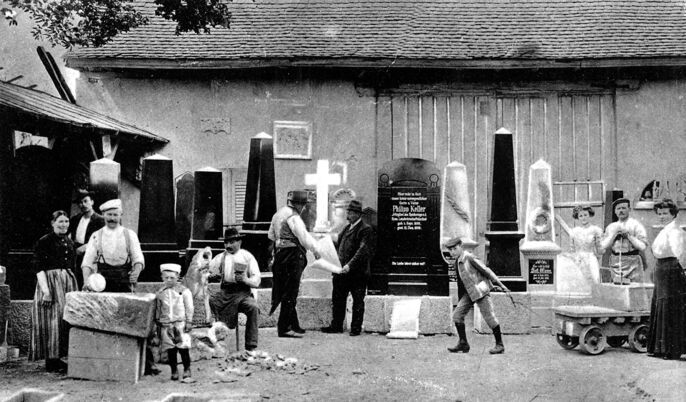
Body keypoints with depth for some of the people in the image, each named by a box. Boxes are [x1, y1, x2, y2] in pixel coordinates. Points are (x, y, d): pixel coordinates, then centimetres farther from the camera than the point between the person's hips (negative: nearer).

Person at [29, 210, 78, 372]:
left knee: (67, 321, 6)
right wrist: (45, 289, -20)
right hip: (50, 281, -7)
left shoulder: (69, 242, 13)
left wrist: (75, 288, 14)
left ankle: (59, 357, 15)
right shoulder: (44, 241, -6)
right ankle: (51, 361, 0)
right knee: (52, 320, -6)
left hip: (69, 282, 7)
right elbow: (38, 267, -12)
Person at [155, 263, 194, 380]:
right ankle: (174, 371, 11)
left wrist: (189, 322, -3)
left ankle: (187, 369, 5)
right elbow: (158, 310, 16)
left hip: (180, 323, -3)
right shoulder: (160, 293, 10)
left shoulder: (184, 291, 1)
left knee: (183, 348, -6)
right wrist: (158, 324, 13)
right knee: (170, 349, 2)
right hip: (166, 325, 3)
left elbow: (189, 308, 1)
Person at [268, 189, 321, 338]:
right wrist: (315, 250, -4)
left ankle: (293, 325, 22)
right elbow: (303, 237, -15)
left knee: (286, 291, 14)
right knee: (290, 293, -6)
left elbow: (271, 235, 23)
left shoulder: (278, 214, 16)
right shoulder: (292, 216, -14)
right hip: (293, 255, -10)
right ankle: (284, 328, -5)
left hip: (280, 253, 10)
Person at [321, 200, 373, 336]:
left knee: (358, 301, 4)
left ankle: (356, 328, 12)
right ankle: (336, 326, 21)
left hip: (357, 273, -8)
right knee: (337, 299, 11)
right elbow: (338, 246, 21)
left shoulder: (365, 229, -10)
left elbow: (362, 250, -19)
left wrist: (350, 265, -26)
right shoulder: (346, 228, 16)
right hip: (341, 272, 8)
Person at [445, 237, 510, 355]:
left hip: (480, 291, -8)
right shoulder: (458, 261, 9)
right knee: (457, 315, 0)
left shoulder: (469, 258, -16)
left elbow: (485, 270, -14)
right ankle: (463, 344, 5)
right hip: (469, 293, 8)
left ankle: (500, 345, 5)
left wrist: (500, 285, -12)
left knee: (489, 317, -5)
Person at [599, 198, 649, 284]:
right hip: (615, 263, 4)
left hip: (632, 263, -4)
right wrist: (614, 234, -6)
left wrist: (628, 235, -11)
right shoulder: (611, 227, 13)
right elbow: (604, 245, 3)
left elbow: (642, 246, -9)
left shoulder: (636, 225, 0)